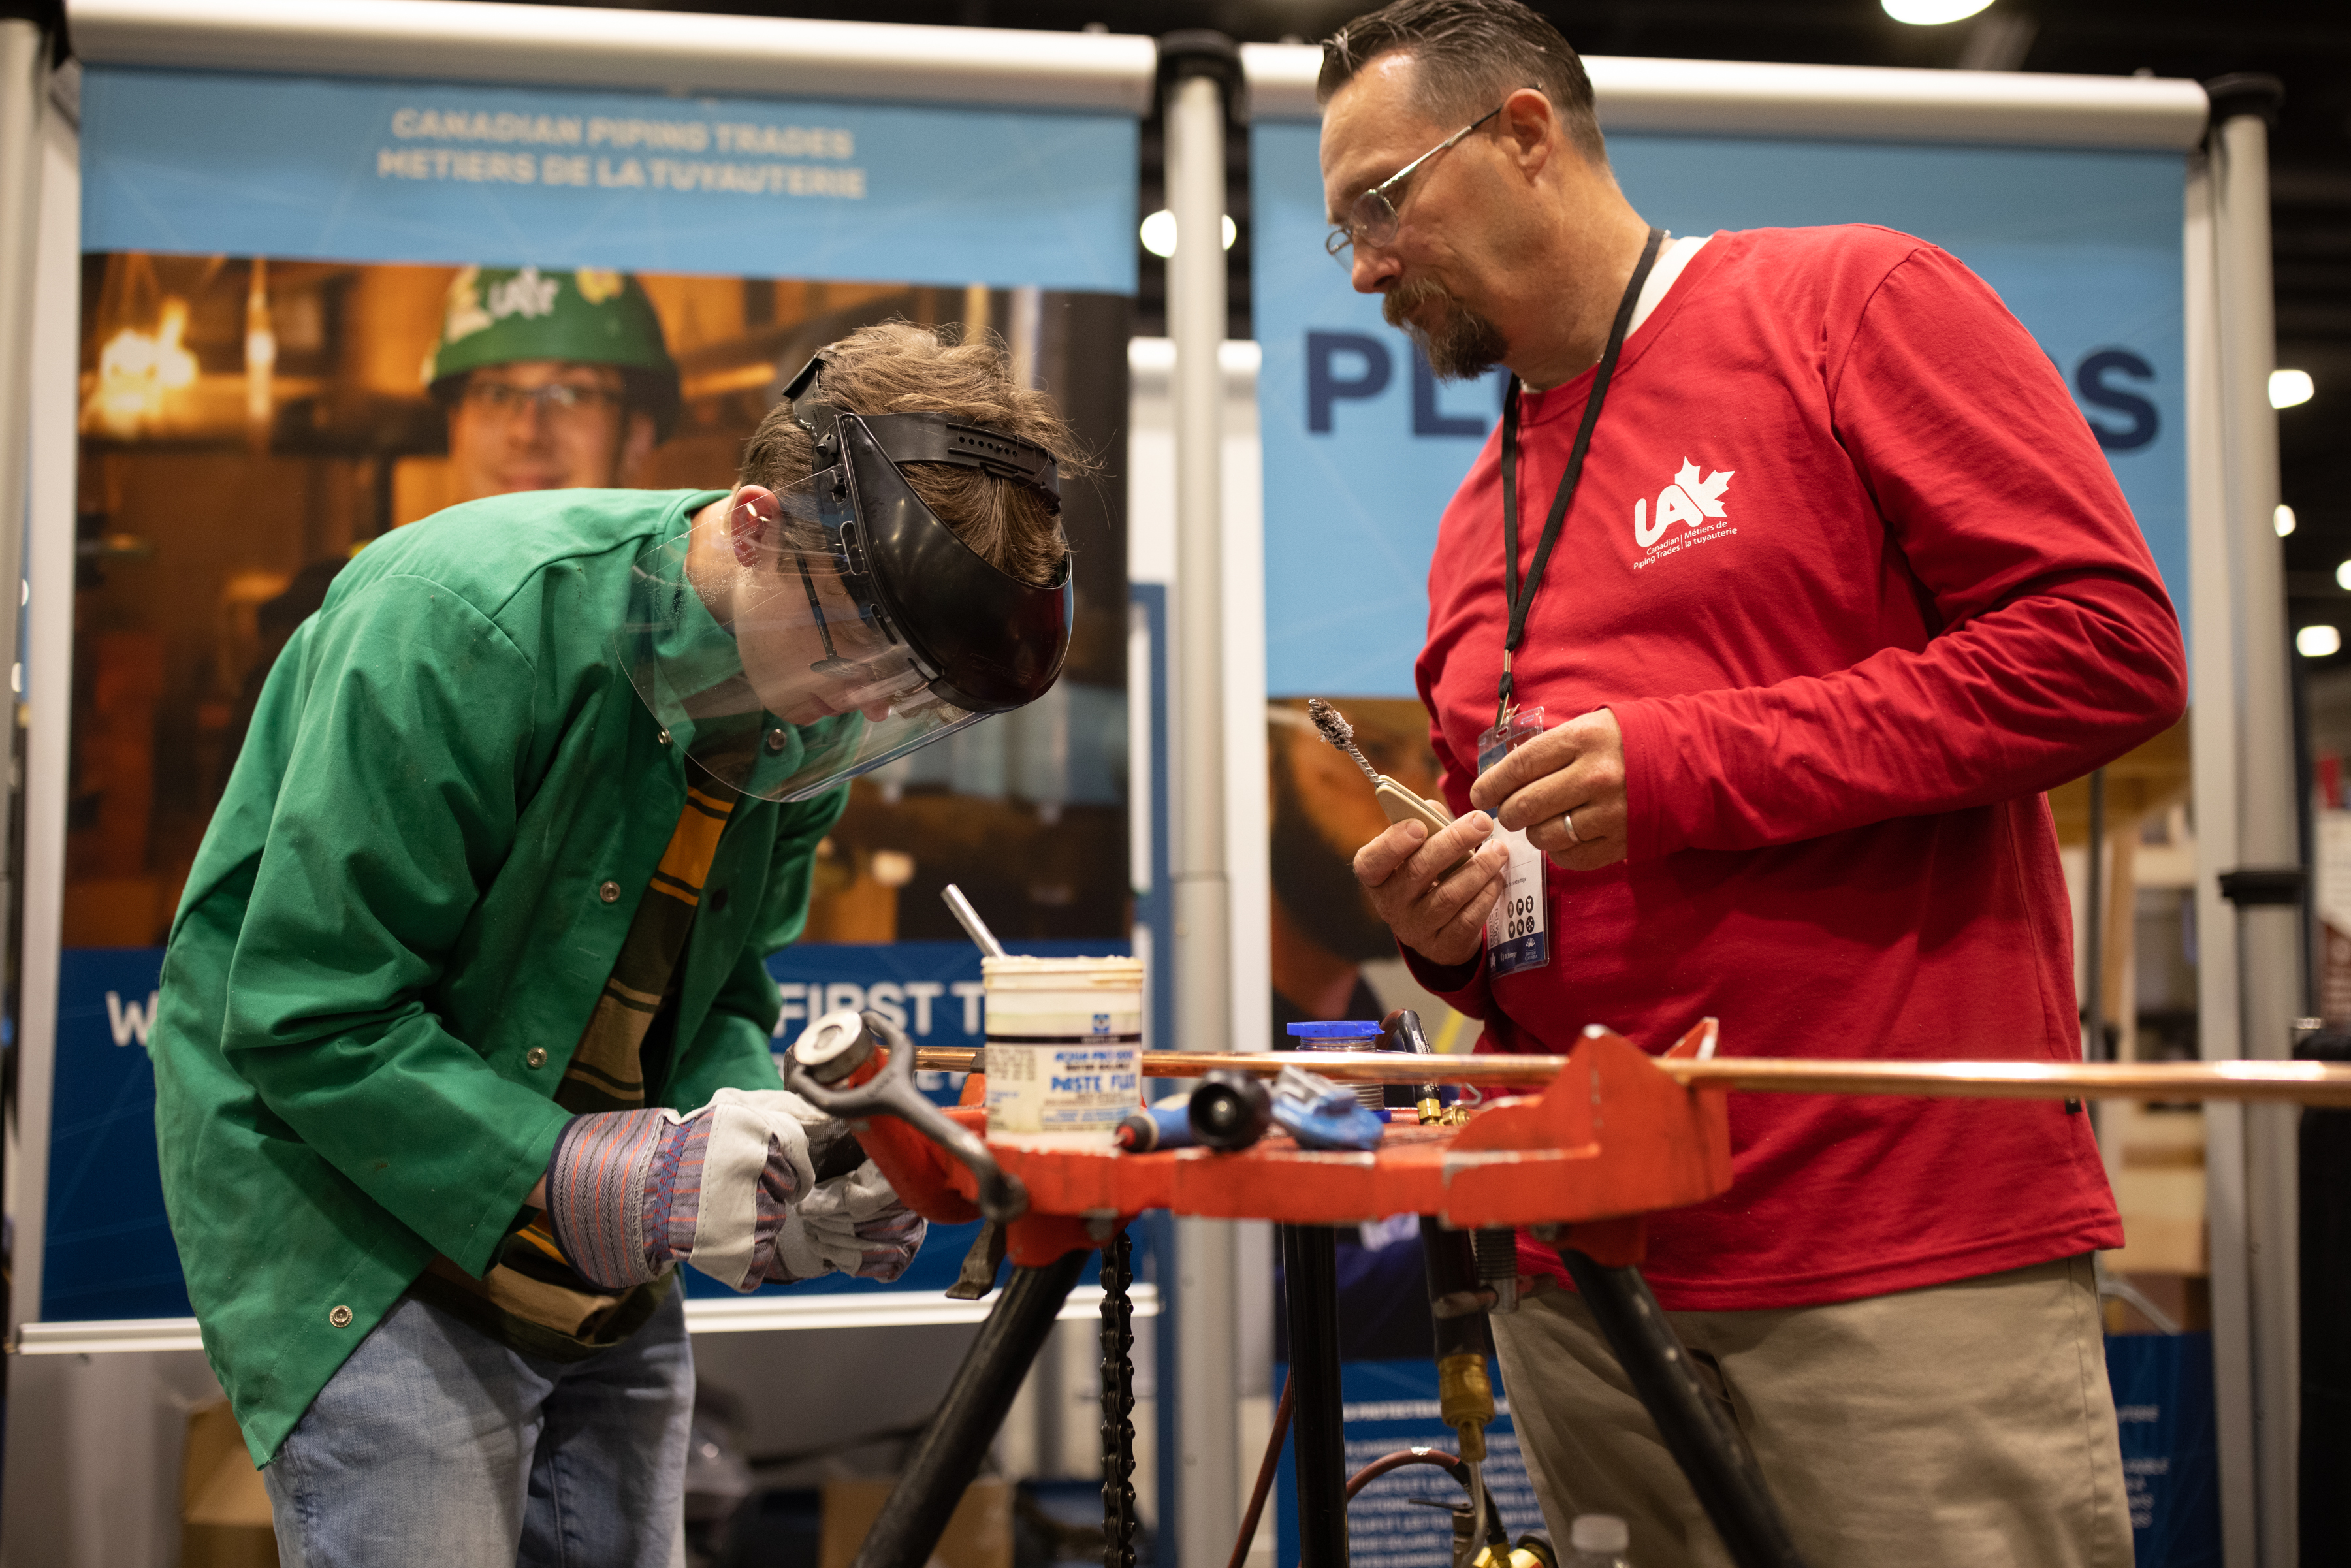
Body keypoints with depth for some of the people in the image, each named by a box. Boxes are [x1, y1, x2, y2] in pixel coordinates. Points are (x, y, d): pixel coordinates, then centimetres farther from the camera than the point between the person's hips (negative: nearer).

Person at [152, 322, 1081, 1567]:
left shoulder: (807, 706, -3)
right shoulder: (461, 621, -25)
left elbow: (719, 990, 6)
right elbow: (308, 1020, -24)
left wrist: (745, 1137, -14)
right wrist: (586, 1175, -30)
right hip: (354, 1200, -6)